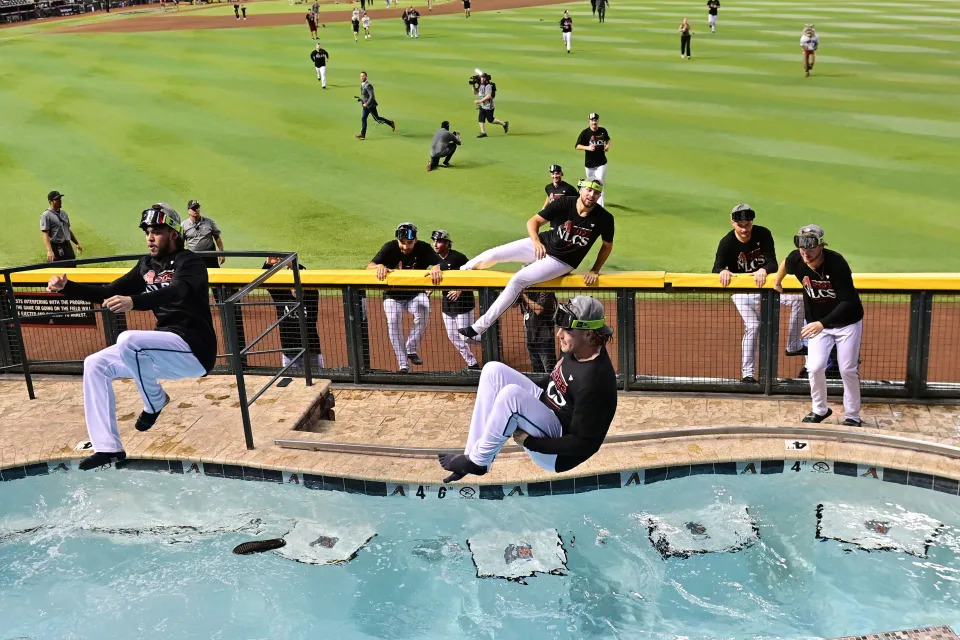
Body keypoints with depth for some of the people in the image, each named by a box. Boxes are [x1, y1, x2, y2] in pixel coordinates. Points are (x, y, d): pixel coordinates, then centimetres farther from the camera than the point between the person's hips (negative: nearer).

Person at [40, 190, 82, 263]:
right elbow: (45, 235, -17)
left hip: (68, 246, 8)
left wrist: (77, 244, 23)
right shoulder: (46, 215, -9)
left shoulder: (63, 213, 15)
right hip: (56, 248, -7)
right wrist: (49, 251, -28)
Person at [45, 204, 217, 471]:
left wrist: (133, 301, -48)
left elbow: (176, 293, -32)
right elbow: (109, 293, 17)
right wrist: (67, 287, 3)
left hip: (193, 349, -9)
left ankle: (156, 401, -5)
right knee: (95, 365, 5)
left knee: (128, 341, -31)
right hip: (165, 353, 9)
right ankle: (108, 447, 5)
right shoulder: (147, 265, 13)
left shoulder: (188, 262, -10)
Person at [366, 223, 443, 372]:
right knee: (393, 322, -23)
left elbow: (440, 263, -27)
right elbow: (369, 267, -22)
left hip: (416, 294, 0)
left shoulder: (423, 248, -15)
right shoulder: (390, 248, -15)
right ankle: (402, 363, -13)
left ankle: (411, 349, -8)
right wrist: (379, 266, -45)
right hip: (393, 296, 0)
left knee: (423, 312, -29)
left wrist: (436, 268, -51)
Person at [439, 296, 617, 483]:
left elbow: (585, 444, -27)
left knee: (510, 393, -31)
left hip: (556, 453, -10)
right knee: (493, 370, -1)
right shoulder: (575, 349, -3)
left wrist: (530, 442, -22)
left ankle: (478, 460, -9)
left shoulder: (596, 379, -29)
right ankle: (472, 454, -4)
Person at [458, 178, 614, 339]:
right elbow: (533, 221, -11)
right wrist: (536, 241, -30)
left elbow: (608, 245, 1)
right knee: (493, 254, -9)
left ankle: (479, 326, -16)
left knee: (517, 280, -20)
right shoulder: (563, 204, -16)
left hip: (561, 262, -3)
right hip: (542, 246, 3)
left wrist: (595, 271, -5)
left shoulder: (604, 218, -17)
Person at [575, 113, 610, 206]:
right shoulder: (585, 133, -8)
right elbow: (577, 146, -10)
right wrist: (587, 147, -27)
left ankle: (600, 208, -11)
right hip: (589, 163, 0)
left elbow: (607, 139, 21)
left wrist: (608, 145, -1)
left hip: (601, 163, 0)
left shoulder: (603, 131, 2)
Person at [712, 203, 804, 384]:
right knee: (753, 326, -19)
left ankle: (793, 346, -1)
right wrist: (723, 271, -50)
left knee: (798, 299, -13)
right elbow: (716, 268, -26)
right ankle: (747, 374, -9)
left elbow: (773, 263, -17)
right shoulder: (727, 242, -17)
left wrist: (763, 270, -41)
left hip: (764, 284, 3)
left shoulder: (763, 234, -12)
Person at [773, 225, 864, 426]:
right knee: (815, 368, -7)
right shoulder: (796, 260, -18)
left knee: (847, 370, -1)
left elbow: (847, 301, -30)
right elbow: (785, 264, 9)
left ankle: (852, 416, 17)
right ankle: (820, 410, 16)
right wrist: (777, 281, 27)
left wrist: (822, 323, -40)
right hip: (818, 322, 3)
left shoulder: (836, 263, -30)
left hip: (847, 322, -3)